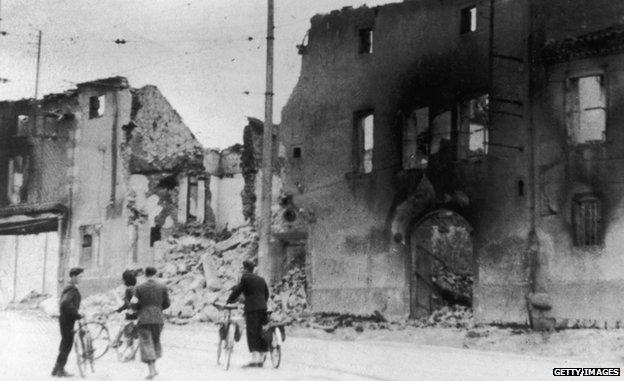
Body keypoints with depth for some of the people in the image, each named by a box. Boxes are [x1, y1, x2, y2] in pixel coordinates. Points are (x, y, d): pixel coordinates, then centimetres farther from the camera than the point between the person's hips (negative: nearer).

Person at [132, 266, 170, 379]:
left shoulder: (139, 288, -4)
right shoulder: (162, 287, 0)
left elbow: (136, 306, -5)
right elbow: (166, 304, 5)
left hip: (144, 319, -2)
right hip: (158, 319, 2)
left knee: (146, 344, 0)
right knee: (155, 340, 21)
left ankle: (151, 370, -10)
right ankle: (154, 367, 21)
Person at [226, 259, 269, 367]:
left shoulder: (245, 278, -3)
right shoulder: (261, 279, 18)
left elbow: (236, 291, -3)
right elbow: (266, 294, 22)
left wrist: (228, 302, 5)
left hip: (252, 309, -7)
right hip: (263, 308, 7)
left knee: (252, 334, -6)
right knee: (261, 333, 9)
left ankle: (254, 360, -13)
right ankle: (261, 359, 12)